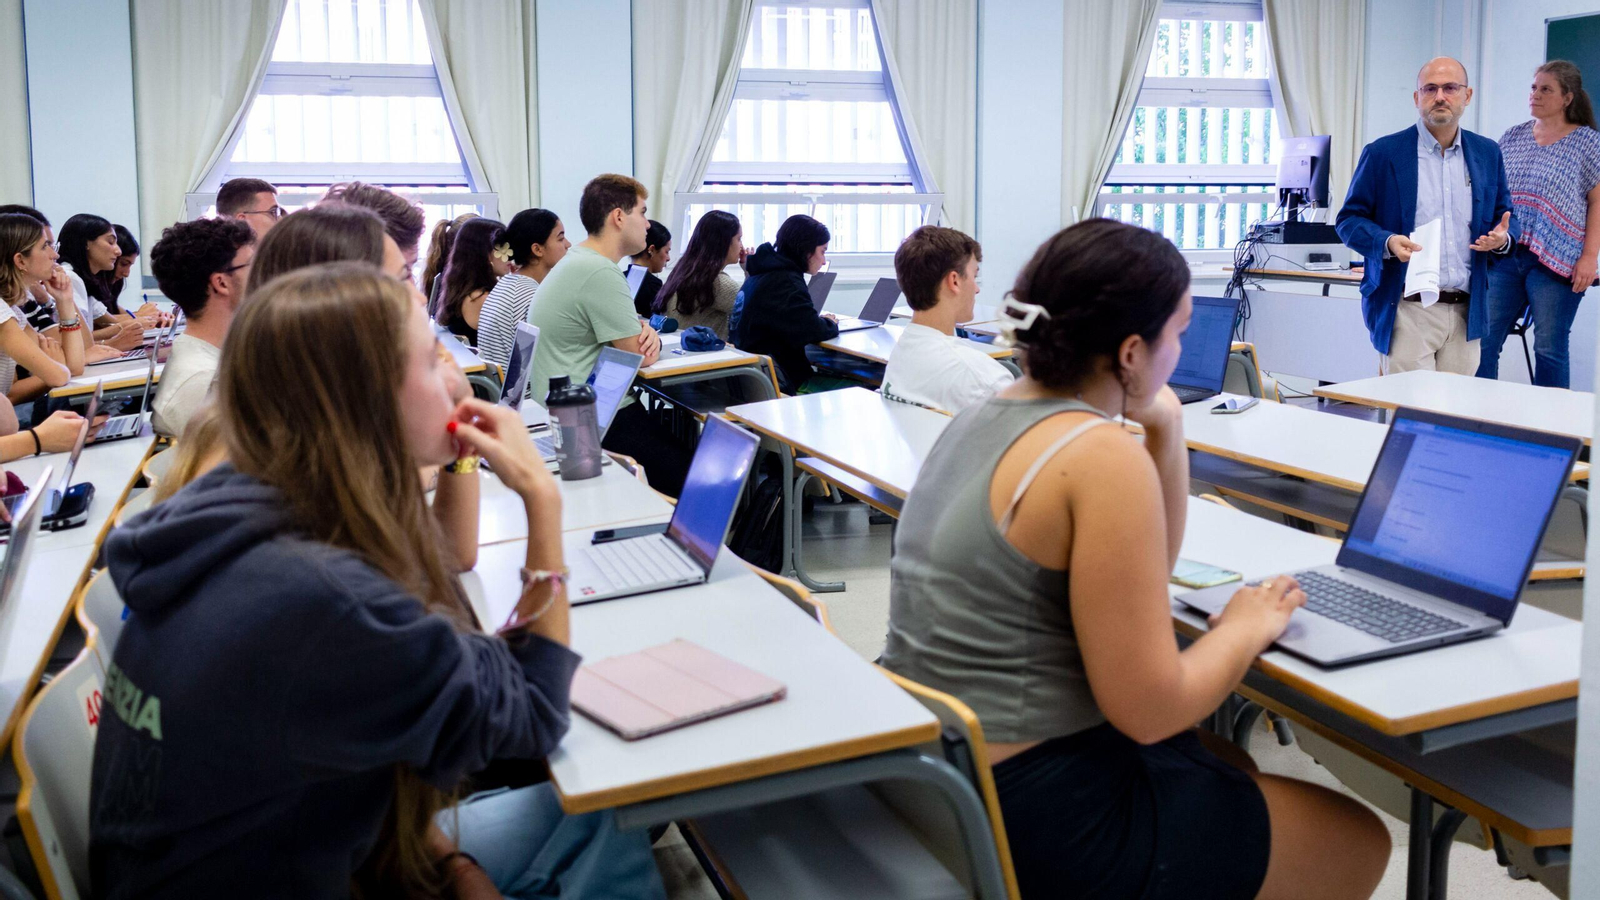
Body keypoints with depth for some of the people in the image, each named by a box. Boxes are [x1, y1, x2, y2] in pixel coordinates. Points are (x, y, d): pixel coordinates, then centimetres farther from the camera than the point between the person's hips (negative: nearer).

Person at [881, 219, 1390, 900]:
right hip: (1023, 811, -9)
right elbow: (1148, 711, -21)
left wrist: (1165, 431, 3)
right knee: (1361, 843, 12)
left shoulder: (985, 415, 5)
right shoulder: (1103, 457, -23)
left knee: (1232, 765, 32)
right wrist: (1246, 627, -4)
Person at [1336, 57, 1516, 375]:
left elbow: (1505, 216, 20)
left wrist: (1503, 237, -4)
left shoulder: (1487, 154, 13)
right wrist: (1388, 242, -19)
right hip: (1407, 310, -4)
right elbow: (1349, 220, 1)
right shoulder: (1382, 153, 0)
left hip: (1466, 313, 4)